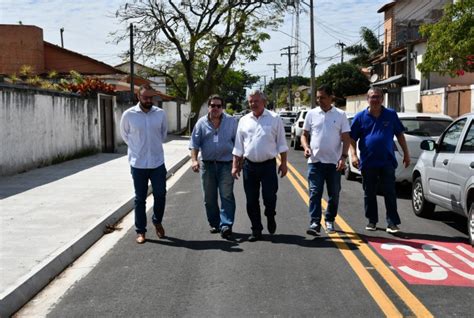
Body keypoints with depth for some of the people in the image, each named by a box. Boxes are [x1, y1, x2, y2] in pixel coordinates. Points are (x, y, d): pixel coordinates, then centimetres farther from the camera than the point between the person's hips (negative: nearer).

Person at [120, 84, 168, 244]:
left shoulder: (161, 114, -2)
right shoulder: (128, 114, -7)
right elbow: (124, 134, 9)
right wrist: (136, 148, 11)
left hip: (157, 162, 2)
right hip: (138, 164, -1)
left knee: (160, 195, 7)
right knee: (140, 199, 7)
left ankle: (157, 222, 33)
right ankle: (140, 231, 18)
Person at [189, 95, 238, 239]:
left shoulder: (231, 121, 4)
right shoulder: (201, 123, 5)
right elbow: (194, 143, 3)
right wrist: (194, 160, -11)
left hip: (226, 164, -2)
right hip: (207, 164, 2)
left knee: (227, 196, -8)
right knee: (209, 198, 9)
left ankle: (226, 225, -10)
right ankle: (214, 224, 21)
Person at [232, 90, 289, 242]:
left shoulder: (274, 119, 1)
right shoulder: (244, 120, 8)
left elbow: (281, 143, 3)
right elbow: (238, 146, 11)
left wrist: (283, 163, -2)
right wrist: (235, 165, 7)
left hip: (268, 165, -3)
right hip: (249, 165, 3)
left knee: (269, 197, -6)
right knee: (251, 201, 6)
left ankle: (270, 217, 26)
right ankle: (256, 230, 18)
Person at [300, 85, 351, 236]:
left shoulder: (340, 115, 2)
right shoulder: (312, 114, 5)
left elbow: (346, 138, 2)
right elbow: (304, 134, 11)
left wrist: (343, 157, -10)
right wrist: (306, 147, -9)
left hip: (334, 161, 0)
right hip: (315, 161, 0)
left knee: (334, 194, 9)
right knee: (315, 193, -7)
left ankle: (330, 220, 26)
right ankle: (315, 223, -8)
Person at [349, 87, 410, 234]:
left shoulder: (391, 115, 5)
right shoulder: (360, 117, 2)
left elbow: (400, 135, 11)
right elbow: (352, 138, 2)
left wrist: (406, 154, 8)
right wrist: (354, 154, -11)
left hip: (387, 161, 0)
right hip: (368, 162, 0)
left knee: (390, 193, -1)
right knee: (369, 194, 10)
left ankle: (392, 223, 4)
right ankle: (372, 221, 22)